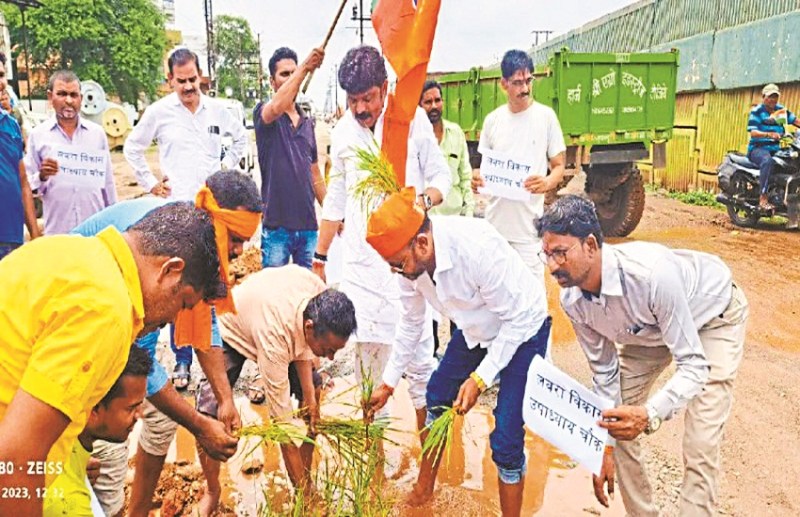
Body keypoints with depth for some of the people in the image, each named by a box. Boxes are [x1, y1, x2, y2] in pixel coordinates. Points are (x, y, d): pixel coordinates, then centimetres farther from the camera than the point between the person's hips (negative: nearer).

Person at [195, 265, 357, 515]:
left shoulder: (321, 296, -32)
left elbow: (303, 342, -9)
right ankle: (212, 491, 6)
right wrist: (303, 491, -34)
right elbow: (282, 417, -40)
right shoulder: (275, 335, -47)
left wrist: (309, 393, -19)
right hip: (231, 332, -5)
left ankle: (306, 481, 10)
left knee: (313, 394, -5)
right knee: (209, 415, -20)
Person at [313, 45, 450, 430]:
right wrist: (319, 258, 16)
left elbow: (441, 175, 3)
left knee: (417, 347, -2)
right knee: (367, 347, 7)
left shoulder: (413, 119, -2)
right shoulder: (342, 133, 8)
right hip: (360, 258, 3)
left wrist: (425, 200, -20)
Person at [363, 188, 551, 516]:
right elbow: (411, 323, 0)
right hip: (475, 329, 7)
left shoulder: (479, 249, -39)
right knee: (437, 397, 16)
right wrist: (388, 384, 6)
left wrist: (480, 379, -28)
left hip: (522, 329, -7)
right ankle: (424, 487, 40)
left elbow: (518, 319, -27)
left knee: (506, 439, -10)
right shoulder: (409, 258, -17)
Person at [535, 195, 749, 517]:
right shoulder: (572, 300, -22)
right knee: (617, 421, 3)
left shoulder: (652, 274, -43)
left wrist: (650, 415, -53)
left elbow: (694, 365, -36)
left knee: (700, 447, -13)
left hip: (713, 315, -5)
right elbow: (604, 370, -10)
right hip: (649, 327, 5)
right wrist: (606, 449, -9)